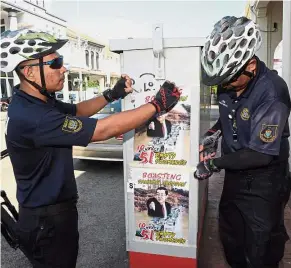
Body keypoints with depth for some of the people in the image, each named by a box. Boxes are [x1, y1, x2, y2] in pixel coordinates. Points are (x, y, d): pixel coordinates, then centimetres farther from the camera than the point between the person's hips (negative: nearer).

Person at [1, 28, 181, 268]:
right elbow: (104, 130, -33)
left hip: (56, 209, 9)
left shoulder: (37, 101, 0)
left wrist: (112, 95, 2)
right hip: (47, 219, -9)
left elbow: (76, 110, 16)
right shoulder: (31, 116, -32)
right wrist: (158, 105, -25)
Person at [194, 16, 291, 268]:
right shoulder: (228, 82, -7)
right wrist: (215, 130, -3)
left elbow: (261, 154, -27)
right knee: (230, 235, 25)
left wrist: (215, 163, -21)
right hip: (235, 174, 7)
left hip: (264, 183, -7)